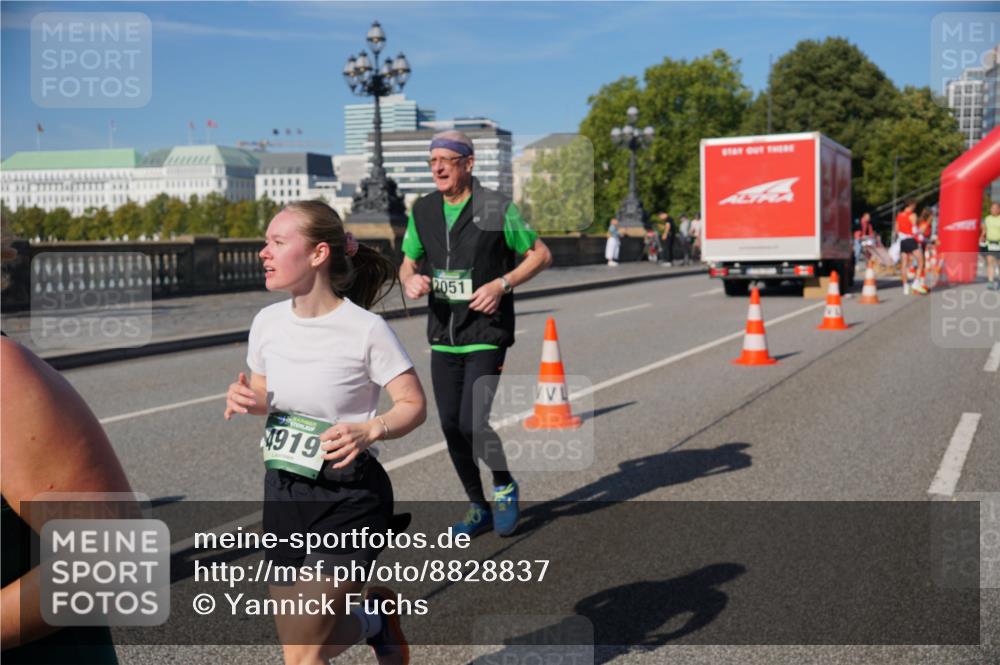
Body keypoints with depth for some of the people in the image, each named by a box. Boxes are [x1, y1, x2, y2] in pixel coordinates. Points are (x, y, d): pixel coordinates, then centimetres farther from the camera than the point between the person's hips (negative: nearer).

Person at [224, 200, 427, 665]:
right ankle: (372, 619, 40)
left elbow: (413, 405, -10)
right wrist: (247, 401, -7)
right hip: (283, 492, 6)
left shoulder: (366, 329, -16)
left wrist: (369, 430, -28)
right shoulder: (267, 321, 0)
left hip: (347, 501, -6)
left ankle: (373, 620, 23)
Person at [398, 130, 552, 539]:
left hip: (486, 335, -5)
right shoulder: (423, 211, 6)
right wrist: (411, 281, -7)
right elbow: (408, 263, 17)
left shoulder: (497, 208, -7)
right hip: (442, 336, 5)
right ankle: (478, 507, 26)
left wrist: (502, 284, -15)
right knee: (451, 427, 8)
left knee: (473, 423, -14)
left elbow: (541, 255, -1)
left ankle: (505, 486, 16)